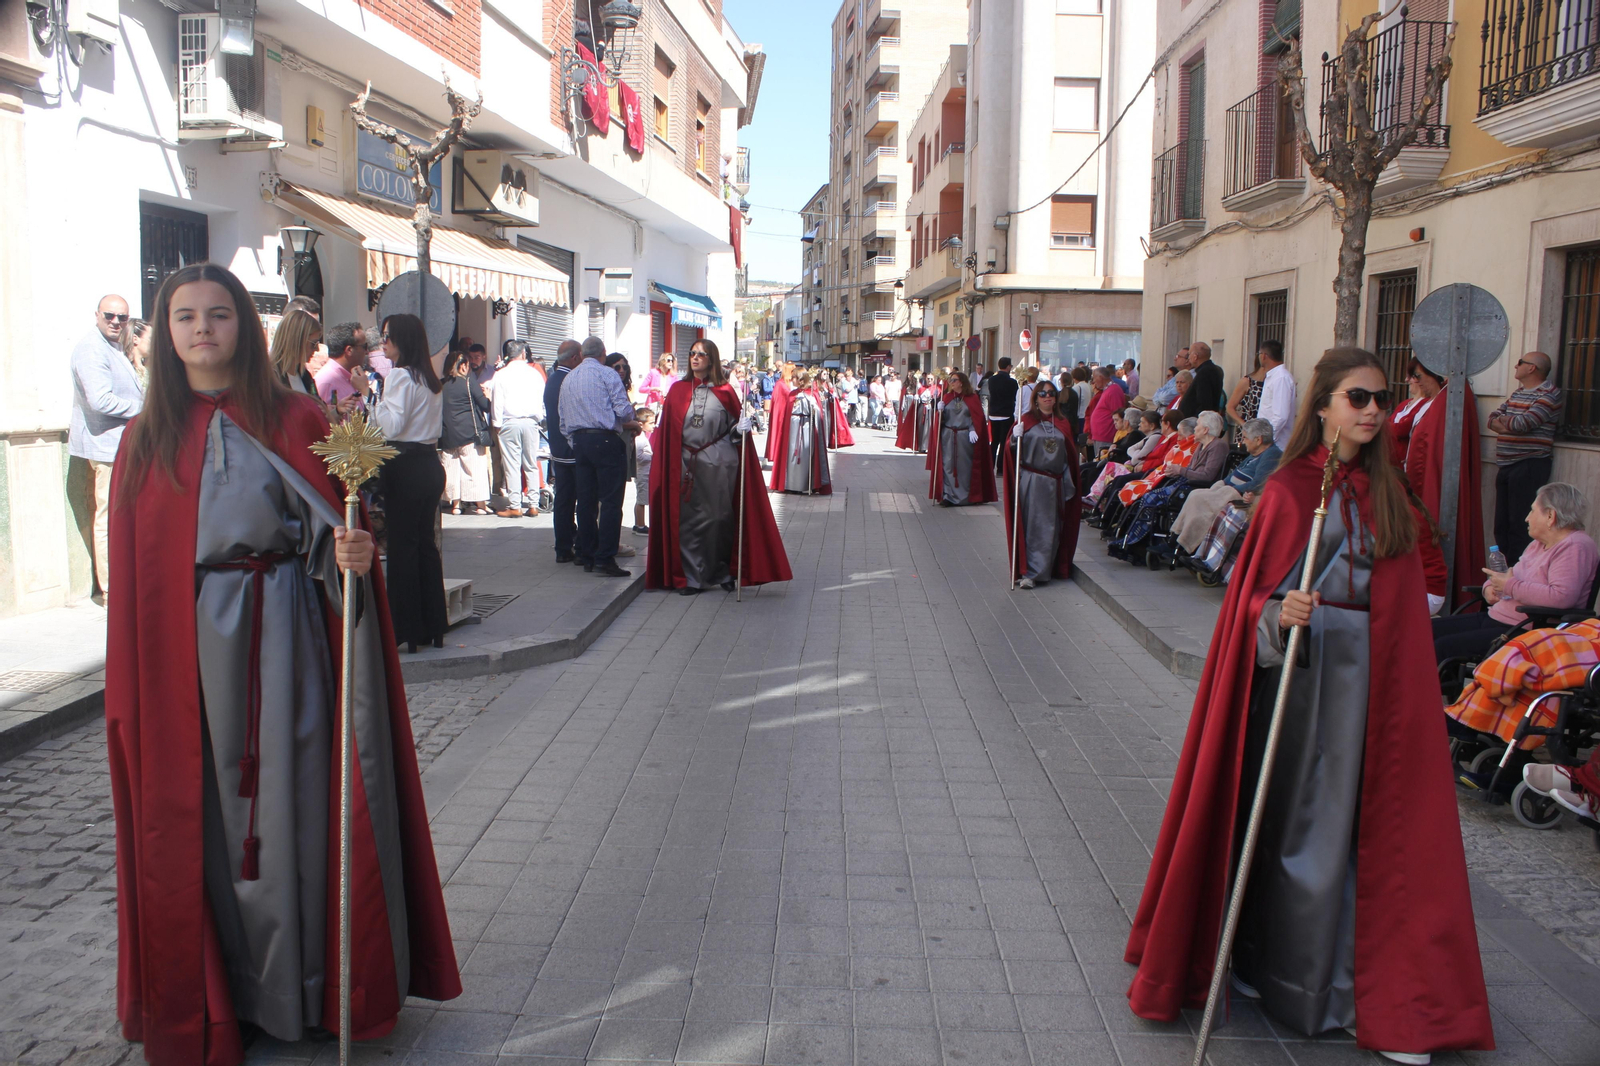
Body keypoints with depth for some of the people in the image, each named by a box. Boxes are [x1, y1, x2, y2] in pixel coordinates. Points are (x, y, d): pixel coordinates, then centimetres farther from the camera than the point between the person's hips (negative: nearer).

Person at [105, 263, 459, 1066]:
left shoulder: (293, 419, 0)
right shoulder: (148, 436, 7)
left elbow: (331, 530, -4)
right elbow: (132, 568, 7)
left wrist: (348, 555, -28)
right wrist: (129, 685, 3)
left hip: (283, 642, -2)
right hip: (188, 651, 2)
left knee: (292, 801, 3)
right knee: (206, 812, 9)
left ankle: (306, 981, 19)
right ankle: (218, 989, 26)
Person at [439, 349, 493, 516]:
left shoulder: (442, 385, 6)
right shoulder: (469, 381, -7)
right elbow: (485, 405, -8)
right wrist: (487, 394, 9)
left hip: (448, 434, 4)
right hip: (470, 433, -4)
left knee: (452, 468, 10)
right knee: (475, 467, 1)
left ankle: (455, 504, 12)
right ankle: (480, 505, 3)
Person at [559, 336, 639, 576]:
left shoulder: (568, 379, 15)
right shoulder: (607, 374, -4)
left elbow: (564, 420, 15)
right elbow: (623, 410, -11)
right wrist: (629, 420, 10)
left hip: (579, 441, 6)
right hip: (606, 441, -6)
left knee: (586, 502, 10)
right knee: (610, 502, -5)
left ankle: (587, 558, 15)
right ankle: (605, 559, -9)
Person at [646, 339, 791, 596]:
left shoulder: (725, 391, 3)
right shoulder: (677, 390, 7)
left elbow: (735, 426, 5)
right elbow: (666, 430, 5)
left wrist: (741, 428, -16)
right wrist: (662, 458, -1)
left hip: (720, 466, -1)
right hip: (686, 466, 1)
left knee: (720, 519, 4)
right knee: (689, 520, 2)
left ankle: (722, 572, 20)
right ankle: (692, 577, 10)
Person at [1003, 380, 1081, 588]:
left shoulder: (1063, 425, 11)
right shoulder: (1026, 421, 0)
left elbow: (1070, 457, 15)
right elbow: (1014, 453, -2)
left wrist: (1069, 486, 12)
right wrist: (1016, 438, -23)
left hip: (1055, 484, 4)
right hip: (1031, 483, -4)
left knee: (1051, 530, 5)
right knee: (1031, 527, -4)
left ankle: (1043, 571, 15)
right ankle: (1028, 573, 1)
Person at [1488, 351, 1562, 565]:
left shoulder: (1549, 394, -8)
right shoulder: (1518, 392, 18)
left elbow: (1524, 423, -19)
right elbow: (1493, 420, 11)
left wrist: (1503, 420, 1)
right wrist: (1509, 425, -11)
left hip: (1529, 465, -8)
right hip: (1506, 465, 8)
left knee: (1519, 524, -8)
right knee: (1501, 524, 9)